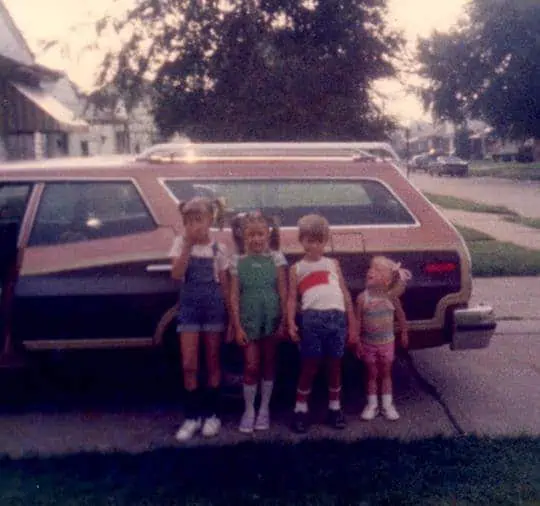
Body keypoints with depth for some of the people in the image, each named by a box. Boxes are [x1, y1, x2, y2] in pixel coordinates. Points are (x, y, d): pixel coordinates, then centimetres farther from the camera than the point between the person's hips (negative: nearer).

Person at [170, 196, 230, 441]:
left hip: (214, 305, 0)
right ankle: (192, 416, 10)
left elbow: (225, 286, 3)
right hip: (189, 305, 0)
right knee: (189, 365, -1)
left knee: (212, 361, 7)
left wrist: (232, 317, 0)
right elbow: (176, 274, -14)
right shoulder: (181, 243, 1)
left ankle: (212, 414, 17)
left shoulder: (218, 249, 0)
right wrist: (188, 244, -18)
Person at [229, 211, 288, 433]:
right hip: (249, 320, 0)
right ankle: (249, 410, 16)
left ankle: (264, 409, 23)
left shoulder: (276, 258, 0)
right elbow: (234, 296, 0)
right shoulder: (237, 261, 1)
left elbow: (283, 292, 0)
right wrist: (237, 326, -6)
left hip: (271, 319, 1)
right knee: (251, 366, 0)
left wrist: (284, 321, -4)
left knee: (268, 364, 10)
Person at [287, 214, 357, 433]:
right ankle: (301, 409, 14)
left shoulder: (333, 264, 17)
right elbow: (292, 298, 5)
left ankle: (334, 407, 24)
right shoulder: (297, 268, 12)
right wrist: (291, 323, -11)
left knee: (334, 365, 10)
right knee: (309, 366, 2)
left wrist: (352, 324, 11)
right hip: (312, 318, -2)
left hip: (337, 318, 2)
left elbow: (345, 294, 15)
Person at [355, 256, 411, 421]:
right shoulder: (363, 297, -14)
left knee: (386, 373, 11)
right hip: (368, 343, -1)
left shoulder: (391, 297, -10)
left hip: (387, 342, 1)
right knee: (371, 374, 9)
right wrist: (357, 341, -9)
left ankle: (388, 405, 20)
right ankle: (372, 405, 19)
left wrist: (404, 334, 11)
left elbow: (401, 316, 4)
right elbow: (358, 321, -8)